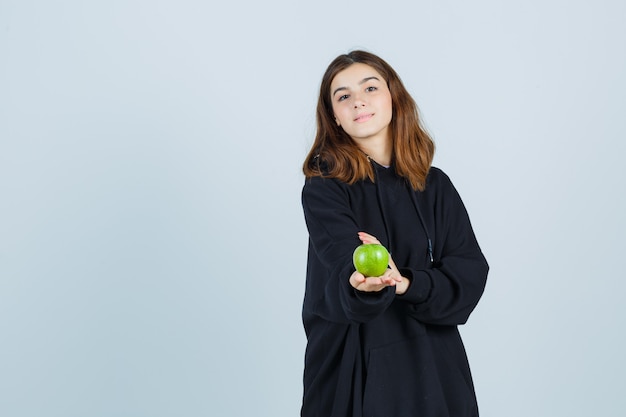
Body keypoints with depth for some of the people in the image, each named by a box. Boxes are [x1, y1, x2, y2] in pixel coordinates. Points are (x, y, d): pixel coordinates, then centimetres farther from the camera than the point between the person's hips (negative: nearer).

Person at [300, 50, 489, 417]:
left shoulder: (435, 185, 3)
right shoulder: (324, 189, -7)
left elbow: (470, 273, -4)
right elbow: (346, 267, -22)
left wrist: (407, 284, -20)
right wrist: (363, 283, -43)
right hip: (353, 368, -2)